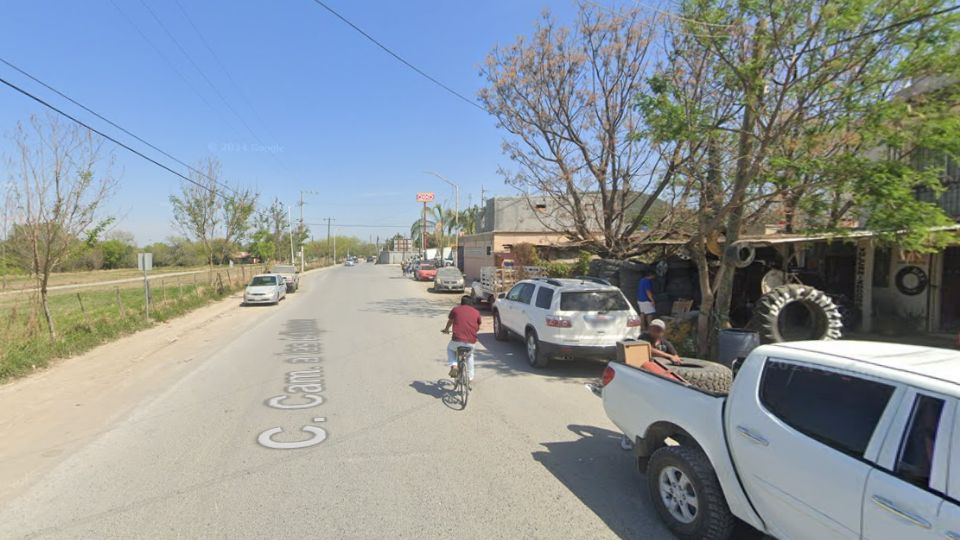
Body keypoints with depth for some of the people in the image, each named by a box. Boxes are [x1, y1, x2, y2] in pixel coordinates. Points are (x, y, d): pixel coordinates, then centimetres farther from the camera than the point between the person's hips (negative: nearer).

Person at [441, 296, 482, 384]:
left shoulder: (455, 310, 10)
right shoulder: (476, 312, 12)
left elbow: (450, 322, 28)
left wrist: (446, 330, 49)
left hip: (457, 339, -2)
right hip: (471, 342, 2)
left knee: (450, 349, 32)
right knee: (469, 356, 33)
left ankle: (453, 365, 9)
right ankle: (470, 377, 33)